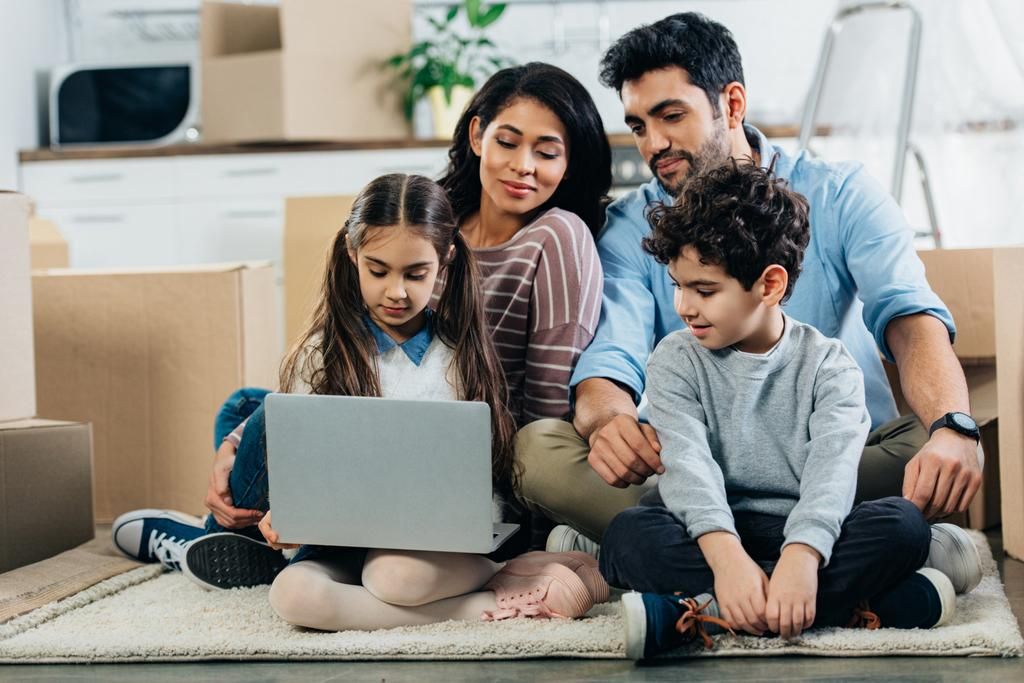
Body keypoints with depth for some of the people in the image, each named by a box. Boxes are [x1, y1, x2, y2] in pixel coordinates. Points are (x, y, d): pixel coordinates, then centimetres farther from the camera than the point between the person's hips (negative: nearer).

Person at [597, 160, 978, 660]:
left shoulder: (827, 364, 1)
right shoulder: (676, 361, 4)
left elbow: (833, 464, -16)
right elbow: (687, 462, -14)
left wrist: (801, 557, -37)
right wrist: (727, 557, -33)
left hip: (803, 531, 0)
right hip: (712, 533, 0)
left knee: (903, 525, -27)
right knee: (628, 536, -30)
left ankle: (691, 614, -34)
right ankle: (851, 603, -36)